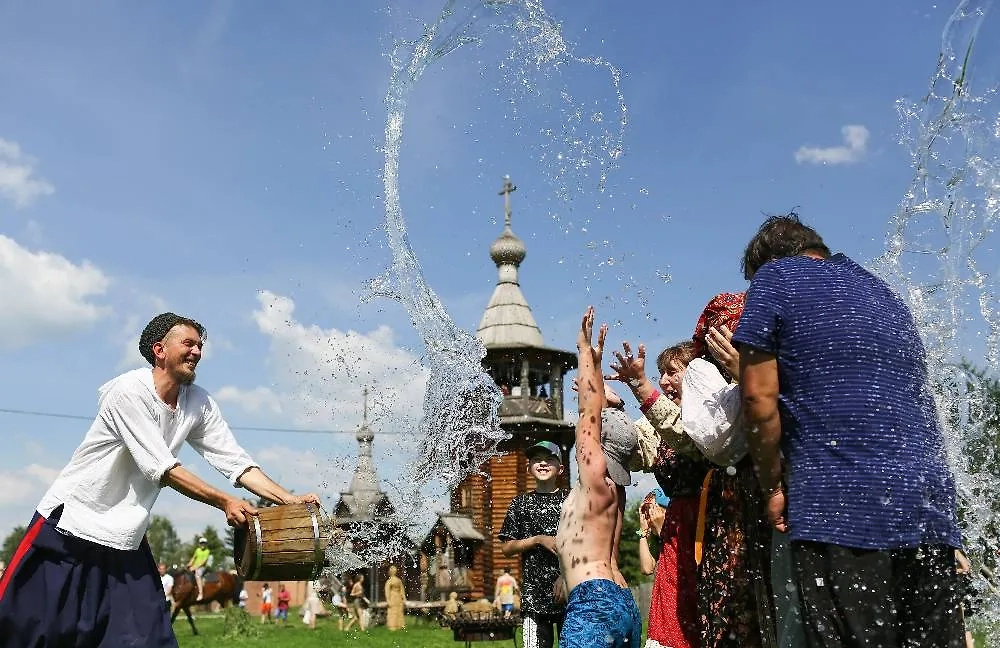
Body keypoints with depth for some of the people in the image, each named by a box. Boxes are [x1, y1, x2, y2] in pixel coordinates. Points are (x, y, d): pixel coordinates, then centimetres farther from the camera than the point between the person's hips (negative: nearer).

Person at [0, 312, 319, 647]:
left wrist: (290, 501, -14)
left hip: (125, 540, 6)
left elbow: (236, 462, -3)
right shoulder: (128, 391, -19)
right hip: (69, 522, -5)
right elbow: (161, 468, -23)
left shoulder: (199, 403, -1)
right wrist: (224, 502, -24)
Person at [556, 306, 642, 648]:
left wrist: (586, 350, -2)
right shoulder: (611, 486, 18)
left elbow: (589, 410, -6)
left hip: (594, 601, -10)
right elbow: (596, 414, 25)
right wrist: (595, 360, 29)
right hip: (623, 603, 10)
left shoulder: (596, 478, -3)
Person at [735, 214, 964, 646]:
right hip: (931, 509, 7)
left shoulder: (775, 275, 5)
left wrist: (773, 488, 5)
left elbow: (759, 399, -4)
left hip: (840, 511, -7)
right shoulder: (883, 292, 25)